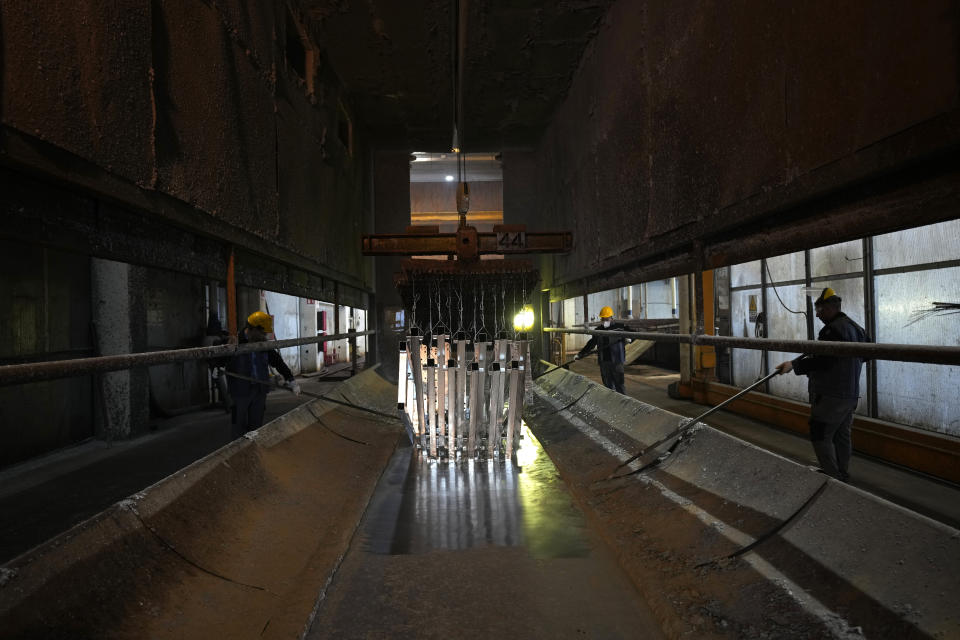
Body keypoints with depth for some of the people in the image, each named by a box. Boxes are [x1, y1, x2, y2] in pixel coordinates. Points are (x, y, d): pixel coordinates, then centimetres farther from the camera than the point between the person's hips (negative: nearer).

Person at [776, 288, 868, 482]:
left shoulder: (832, 330, -19)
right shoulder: (857, 328, 14)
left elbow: (822, 361, -27)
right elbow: (866, 353, 26)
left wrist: (794, 365, -23)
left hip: (830, 395, -10)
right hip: (850, 394, 10)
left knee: (821, 437, -3)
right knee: (842, 436, 17)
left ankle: (832, 477, 0)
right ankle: (843, 475, 27)